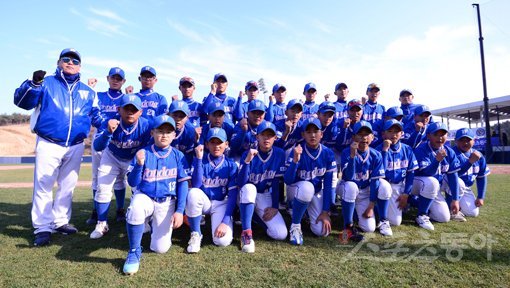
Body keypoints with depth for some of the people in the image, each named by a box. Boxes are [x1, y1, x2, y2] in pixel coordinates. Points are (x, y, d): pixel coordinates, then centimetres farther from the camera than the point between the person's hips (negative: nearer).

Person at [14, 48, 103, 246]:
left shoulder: (87, 91, 12)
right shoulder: (46, 84, 2)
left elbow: (95, 115, 13)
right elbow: (22, 102, -9)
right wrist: (33, 83, -26)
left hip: (75, 146, 4)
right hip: (48, 144, -4)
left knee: (67, 186, 12)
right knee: (43, 186, -2)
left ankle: (60, 222, 26)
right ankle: (43, 228, 8)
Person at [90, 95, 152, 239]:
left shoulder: (145, 125, -31)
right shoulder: (112, 123, -30)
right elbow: (97, 147, -41)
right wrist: (108, 131, -57)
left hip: (135, 159, 0)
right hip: (112, 157, 0)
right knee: (103, 188, -5)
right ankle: (102, 224, 15)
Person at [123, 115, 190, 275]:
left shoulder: (178, 156, -4)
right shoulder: (143, 153, -5)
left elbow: (183, 184, -4)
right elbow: (132, 183, -7)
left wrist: (179, 211, -11)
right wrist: (139, 164, -24)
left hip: (167, 203, 1)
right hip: (144, 197, 0)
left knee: (161, 248, -3)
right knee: (135, 209, -37)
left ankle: (156, 225, 33)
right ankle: (134, 252, -14)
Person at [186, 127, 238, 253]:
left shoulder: (231, 165, -7)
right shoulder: (199, 160, -7)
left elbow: (233, 195, -11)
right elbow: (195, 185, -22)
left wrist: (225, 221, -20)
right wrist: (199, 158, -26)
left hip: (221, 204, -1)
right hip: (204, 201, 1)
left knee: (223, 241, -24)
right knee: (193, 193, -35)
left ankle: (217, 221, 12)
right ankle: (196, 234, -13)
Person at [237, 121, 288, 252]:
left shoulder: (279, 154, -10)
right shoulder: (248, 154, -15)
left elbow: (276, 182, -6)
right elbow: (241, 184, -25)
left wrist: (274, 207, -9)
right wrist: (247, 161, -36)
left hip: (267, 197, 2)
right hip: (248, 196, -2)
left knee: (281, 234, -14)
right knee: (248, 188, -39)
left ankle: (256, 215, 14)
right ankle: (246, 233, -26)